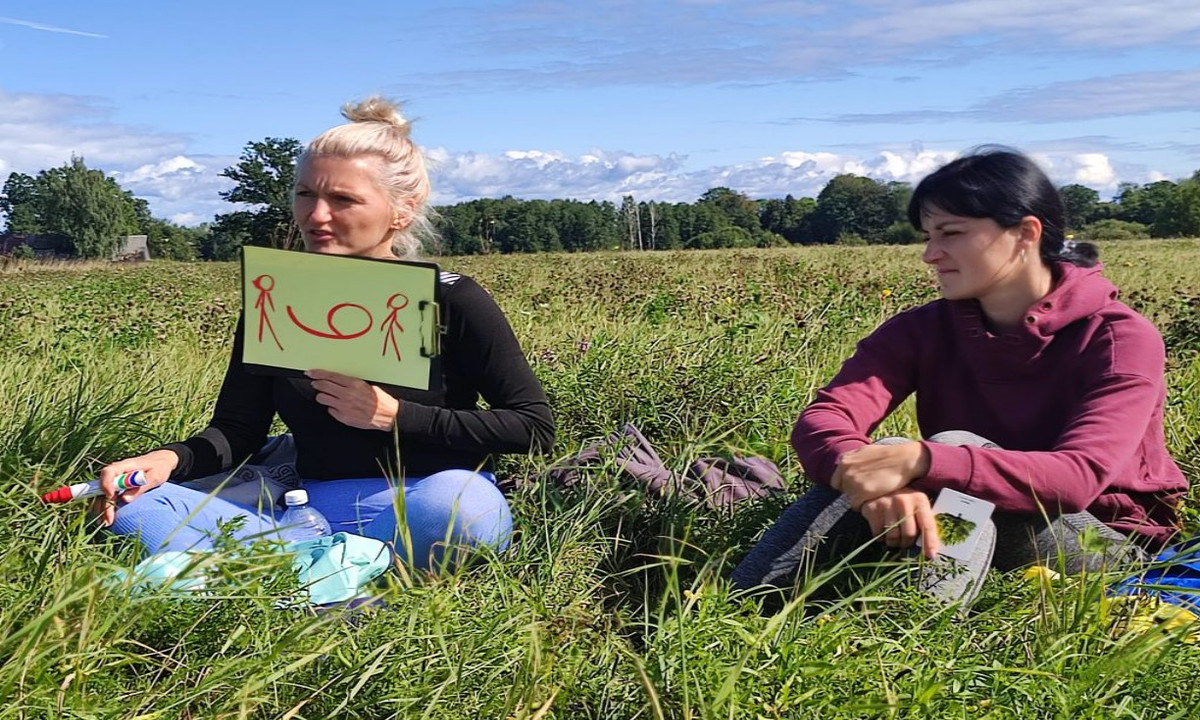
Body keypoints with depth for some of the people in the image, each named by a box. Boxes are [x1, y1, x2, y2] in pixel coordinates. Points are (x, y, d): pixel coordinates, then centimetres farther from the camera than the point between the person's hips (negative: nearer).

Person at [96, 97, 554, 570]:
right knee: (132, 506, -15)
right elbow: (235, 431, 8)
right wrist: (171, 458, -15)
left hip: (419, 517, -3)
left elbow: (535, 427, -5)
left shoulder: (450, 300, -4)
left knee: (459, 505, -40)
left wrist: (394, 415, -12)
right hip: (313, 512, 4)